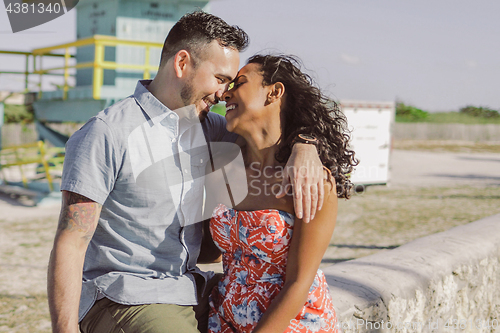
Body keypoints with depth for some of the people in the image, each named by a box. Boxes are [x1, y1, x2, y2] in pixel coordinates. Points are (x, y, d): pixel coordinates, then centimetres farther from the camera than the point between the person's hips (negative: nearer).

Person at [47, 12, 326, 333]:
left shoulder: (204, 124, 7)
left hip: (193, 293, 8)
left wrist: (305, 147, -7)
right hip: (122, 301, -8)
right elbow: (69, 245, -15)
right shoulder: (105, 135, -14)